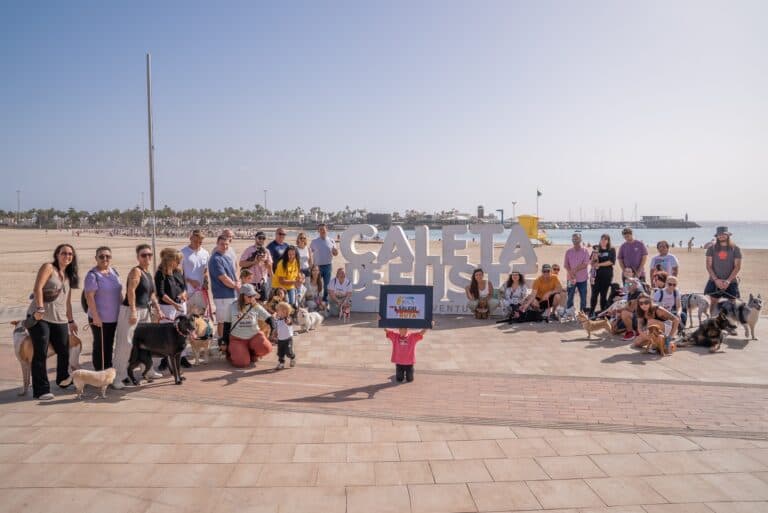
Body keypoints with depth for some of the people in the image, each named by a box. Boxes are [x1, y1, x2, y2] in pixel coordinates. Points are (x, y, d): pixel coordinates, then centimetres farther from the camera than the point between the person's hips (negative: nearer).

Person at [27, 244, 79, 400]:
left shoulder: (69, 276, 19)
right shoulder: (48, 267, -1)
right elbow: (37, 288, -13)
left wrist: (71, 320, 21)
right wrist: (40, 309, -23)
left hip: (59, 319, 6)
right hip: (40, 317, -6)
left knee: (64, 352, 10)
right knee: (40, 354, -4)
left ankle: (63, 381, 30)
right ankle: (41, 390, 1)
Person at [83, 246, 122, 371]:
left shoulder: (114, 271, 9)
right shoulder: (93, 274, -12)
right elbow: (89, 296, -16)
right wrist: (95, 316, -19)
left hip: (114, 317, 7)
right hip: (100, 318, -7)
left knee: (109, 346, 15)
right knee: (100, 346, 1)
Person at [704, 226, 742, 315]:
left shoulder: (735, 249, 2)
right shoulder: (712, 248, 3)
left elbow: (737, 267, -2)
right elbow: (708, 266, 2)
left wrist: (728, 281, -11)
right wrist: (716, 280, -9)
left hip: (731, 282, -1)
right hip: (714, 282, 1)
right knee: (713, 303, 3)